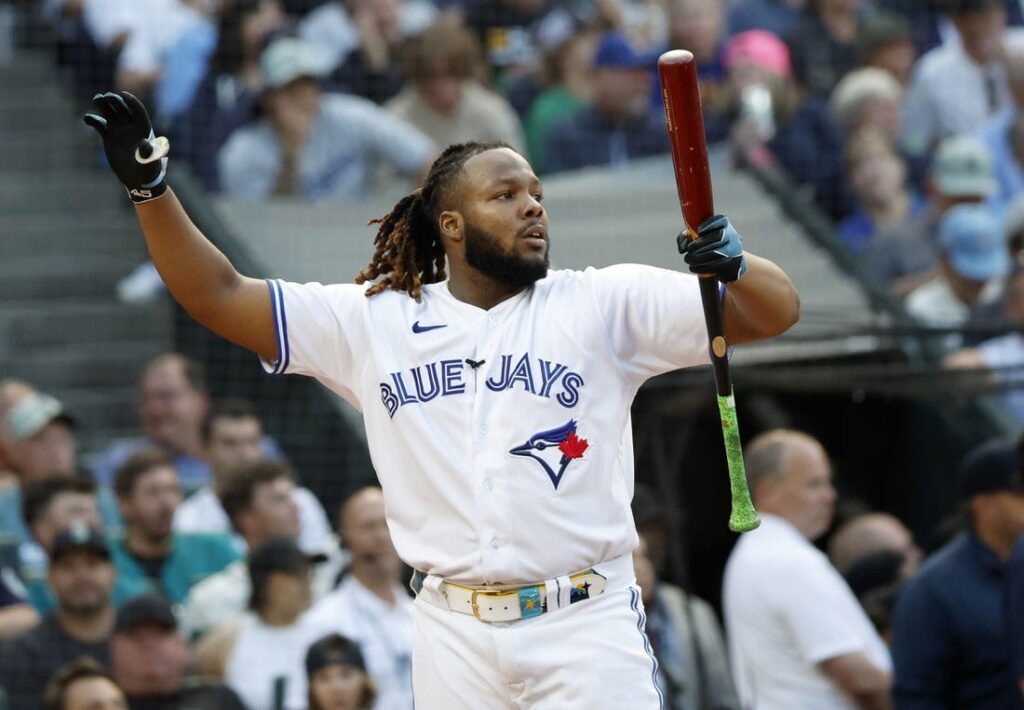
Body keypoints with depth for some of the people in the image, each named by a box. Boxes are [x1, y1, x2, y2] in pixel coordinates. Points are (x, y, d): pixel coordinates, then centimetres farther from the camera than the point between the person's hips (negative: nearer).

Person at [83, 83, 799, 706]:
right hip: (452, 634, 2)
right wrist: (150, 185, -1)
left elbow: (778, 309, -2)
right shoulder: (373, 323, 10)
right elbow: (222, 298, 10)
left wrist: (732, 261, -25)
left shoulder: (603, 305, 3)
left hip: (586, 629, -2)